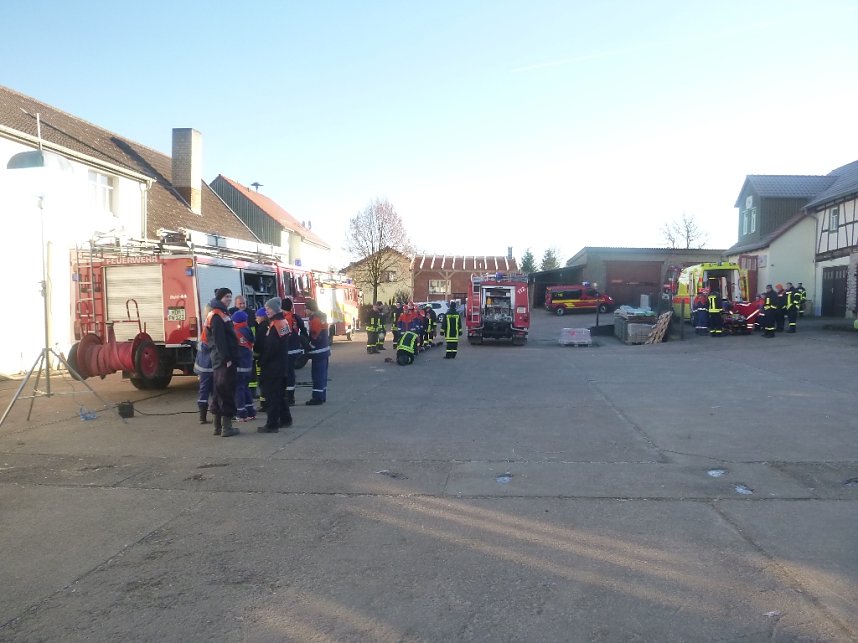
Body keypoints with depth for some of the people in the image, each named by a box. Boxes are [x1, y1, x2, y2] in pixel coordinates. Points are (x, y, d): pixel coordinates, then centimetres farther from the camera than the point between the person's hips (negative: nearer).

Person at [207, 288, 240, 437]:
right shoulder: (217, 317, -13)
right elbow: (219, 340, -21)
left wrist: (231, 358, 19)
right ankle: (226, 427, -3)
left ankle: (218, 426, 19)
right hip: (224, 360, -10)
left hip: (221, 360, 10)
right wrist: (227, 358, -23)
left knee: (219, 391, 12)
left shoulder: (222, 314, 18)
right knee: (226, 392, -6)